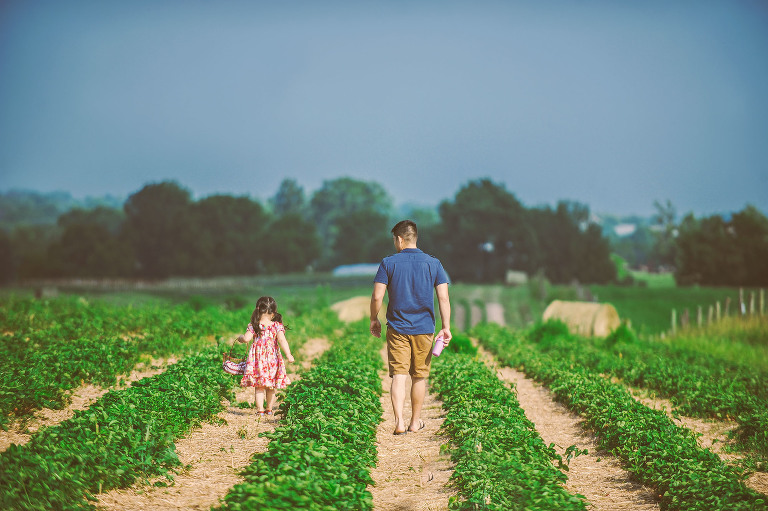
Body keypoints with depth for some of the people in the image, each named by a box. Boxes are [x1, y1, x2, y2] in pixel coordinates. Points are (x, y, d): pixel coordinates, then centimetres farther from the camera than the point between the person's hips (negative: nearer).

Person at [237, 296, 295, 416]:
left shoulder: (254, 326, -3)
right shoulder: (277, 326, -5)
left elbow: (246, 338, -10)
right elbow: (282, 340, -14)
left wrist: (240, 338, 13)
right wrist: (288, 355, -15)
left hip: (258, 358, -1)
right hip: (273, 359, 1)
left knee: (259, 386, 5)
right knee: (271, 388, 15)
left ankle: (260, 410, 0)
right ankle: (269, 409, 26)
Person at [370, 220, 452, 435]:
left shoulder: (388, 263, -3)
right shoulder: (433, 263, 2)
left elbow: (377, 297, -6)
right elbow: (443, 298, -3)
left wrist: (374, 319, 9)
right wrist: (446, 327, -1)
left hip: (397, 328, -1)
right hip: (424, 329, 2)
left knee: (399, 375, -2)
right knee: (419, 376, 12)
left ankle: (399, 422, -15)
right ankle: (415, 421, 22)